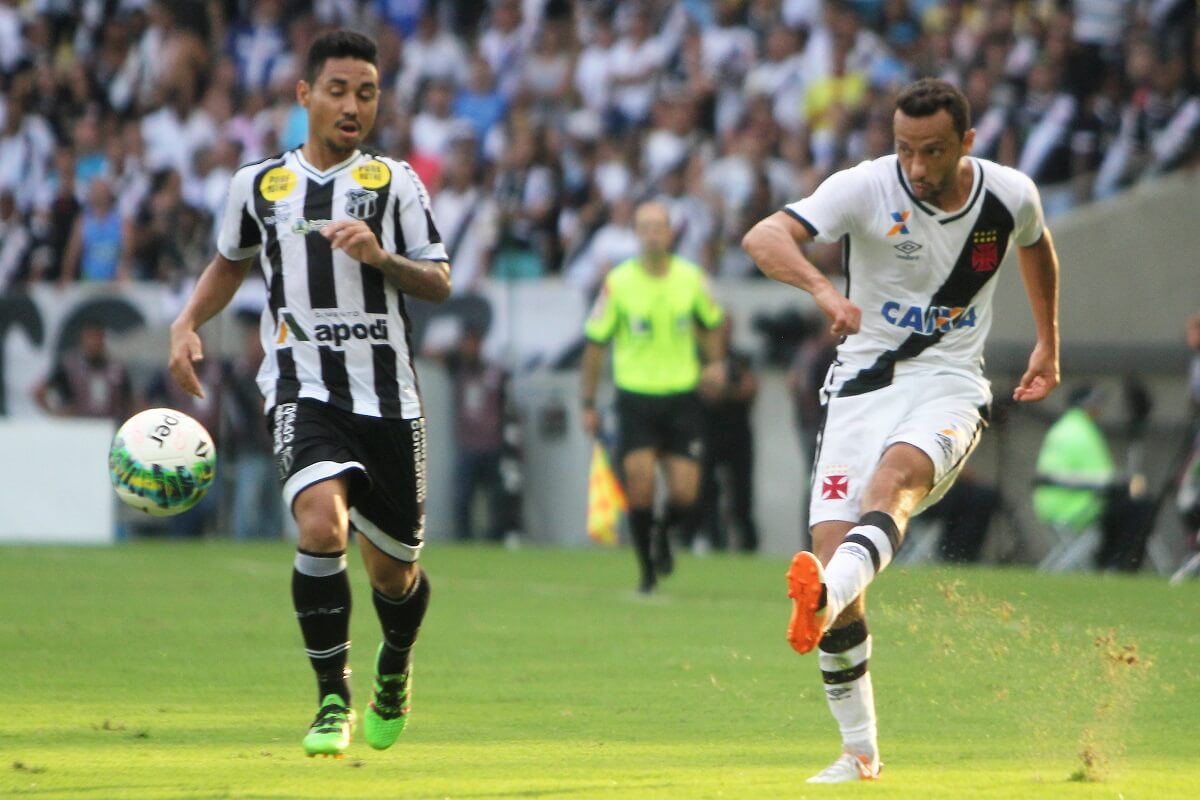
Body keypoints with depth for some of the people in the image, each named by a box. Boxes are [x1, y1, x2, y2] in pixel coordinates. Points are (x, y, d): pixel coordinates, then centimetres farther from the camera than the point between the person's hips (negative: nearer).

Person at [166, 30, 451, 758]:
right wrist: (188, 324, 12)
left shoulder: (394, 182, 4)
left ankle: (395, 667, 43)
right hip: (304, 392, -1)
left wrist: (381, 256, -17)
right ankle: (333, 700, -16)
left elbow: (441, 283, 2)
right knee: (322, 523, -27)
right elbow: (231, 261, 27)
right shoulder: (259, 184, 9)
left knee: (392, 569, 8)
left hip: (389, 397, 1)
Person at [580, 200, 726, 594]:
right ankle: (647, 569, 6)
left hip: (681, 395, 2)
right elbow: (595, 341, 1)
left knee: (684, 495, -5)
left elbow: (712, 322, 19)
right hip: (635, 395, -2)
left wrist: (715, 361, 1)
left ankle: (663, 533, 31)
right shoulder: (618, 282, -6)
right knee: (640, 480, -13)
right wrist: (588, 403, 1)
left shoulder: (691, 278, 0)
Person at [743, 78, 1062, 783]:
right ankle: (860, 751, 2)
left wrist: (1049, 345, 33)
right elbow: (765, 236, -27)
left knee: (895, 478, -34)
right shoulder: (866, 188, -11)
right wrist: (823, 289, -46)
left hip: (951, 382, 0)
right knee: (831, 543, -12)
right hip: (864, 381, 1)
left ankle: (824, 597, -64)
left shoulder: (1010, 196, -1)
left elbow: (1037, 248, 25)